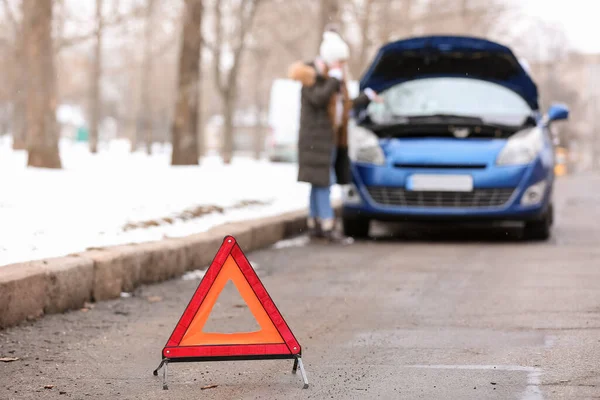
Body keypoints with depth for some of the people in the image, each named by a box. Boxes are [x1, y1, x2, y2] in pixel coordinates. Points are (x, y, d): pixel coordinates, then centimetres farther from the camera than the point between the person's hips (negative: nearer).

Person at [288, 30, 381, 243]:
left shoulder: (333, 77, 18)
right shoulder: (312, 75, -9)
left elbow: (344, 105, 24)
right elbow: (318, 98, -24)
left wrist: (366, 97, 27)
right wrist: (334, 78, -18)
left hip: (332, 137, 9)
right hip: (317, 136, -9)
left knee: (319, 182, 9)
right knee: (322, 181, -12)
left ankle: (314, 224, 12)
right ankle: (328, 226, -16)